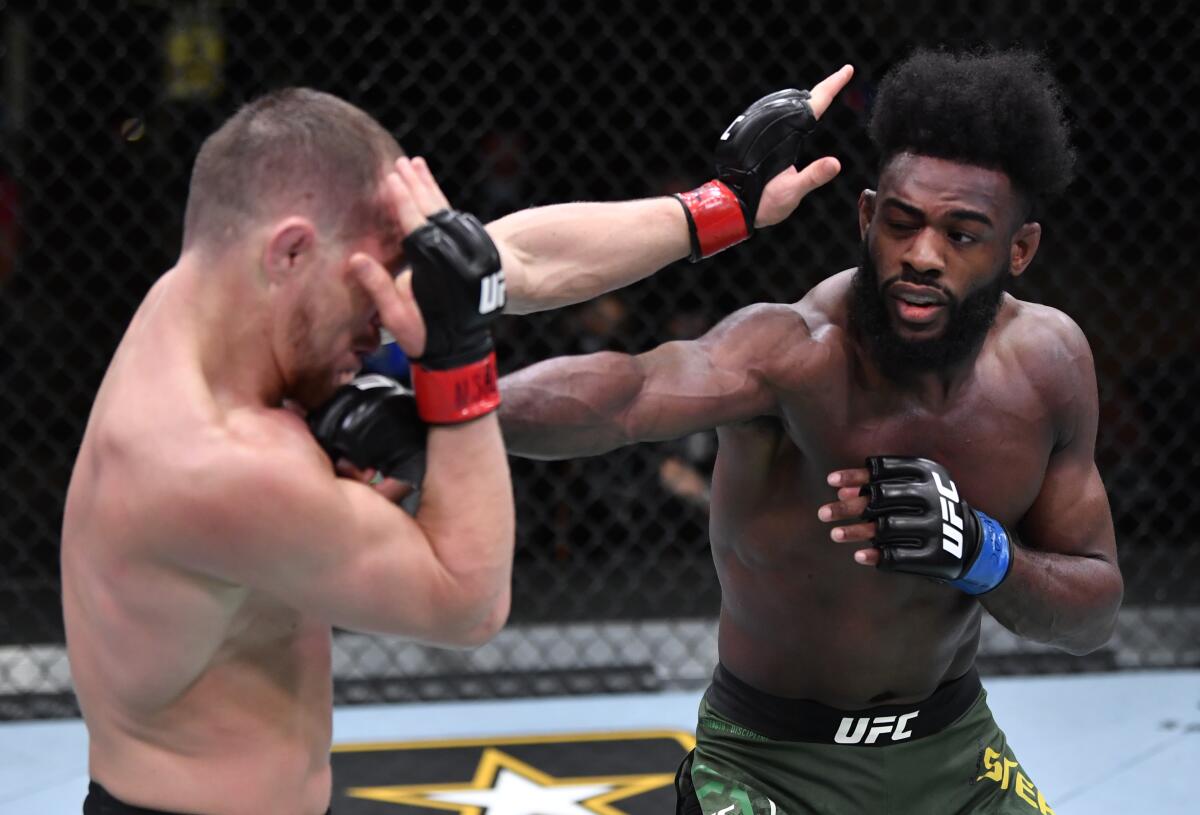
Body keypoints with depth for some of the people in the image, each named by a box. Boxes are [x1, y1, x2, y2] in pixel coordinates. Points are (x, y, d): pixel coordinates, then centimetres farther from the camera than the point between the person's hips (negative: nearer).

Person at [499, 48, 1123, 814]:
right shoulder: (800, 349, -29)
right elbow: (627, 393, -51)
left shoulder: (1050, 362, -11)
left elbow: (1094, 613, -4)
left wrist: (981, 554, -25)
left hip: (955, 749, 5)